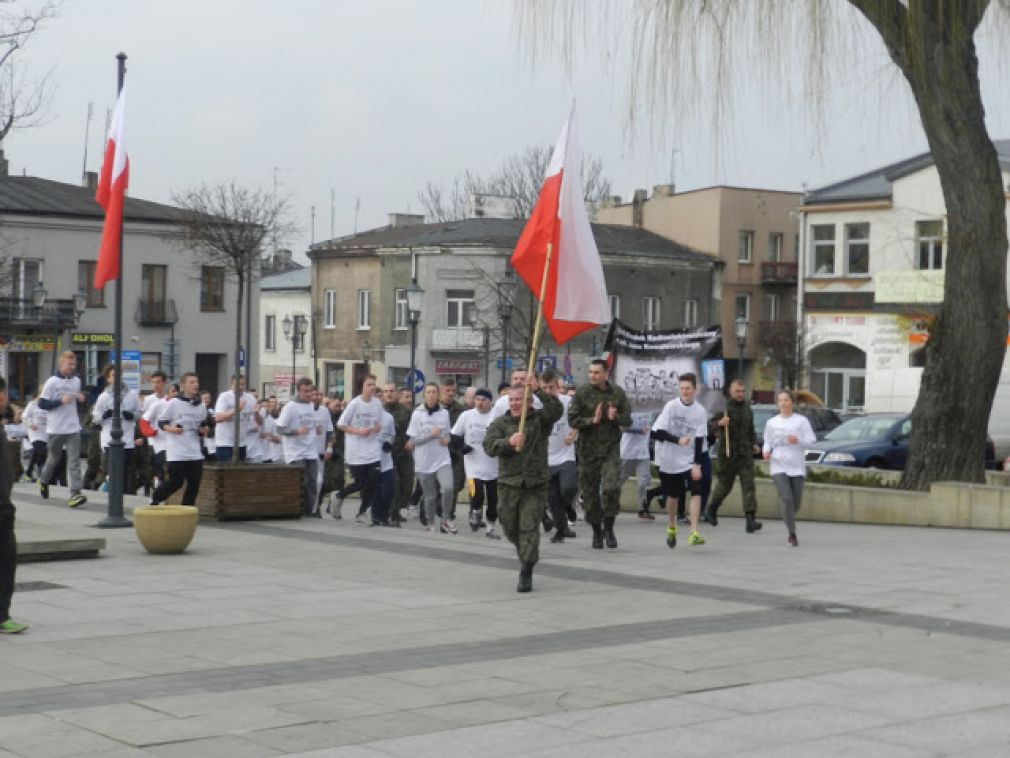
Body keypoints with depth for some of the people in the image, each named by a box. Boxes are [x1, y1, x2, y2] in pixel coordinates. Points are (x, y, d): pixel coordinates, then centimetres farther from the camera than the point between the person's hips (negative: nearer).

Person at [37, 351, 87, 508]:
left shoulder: (77, 380, 8)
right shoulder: (52, 382, -8)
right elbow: (42, 404, -9)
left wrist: (80, 398, 2)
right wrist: (60, 401, -19)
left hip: (73, 428, 3)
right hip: (56, 428, -3)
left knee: (74, 461, -8)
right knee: (53, 459, 13)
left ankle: (75, 493, -13)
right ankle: (44, 481, 41)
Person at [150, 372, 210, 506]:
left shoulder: (201, 406, 12)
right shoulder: (173, 403, -3)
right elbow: (161, 422, 1)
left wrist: (203, 430, 0)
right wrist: (171, 429, -17)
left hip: (195, 453, 5)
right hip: (177, 453, -5)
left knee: (194, 485, 2)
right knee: (176, 482, -6)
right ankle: (156, 498, 18)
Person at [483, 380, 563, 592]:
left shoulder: (540, 419, 4)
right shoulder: (500, 423, 6)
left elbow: (557, 409, -16)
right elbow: (489, 446, -10)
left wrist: (539, 391, -25)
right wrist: (509, 442, -29)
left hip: (535, 486, -2)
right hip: (508, 484, 2)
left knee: (529, 528, -9)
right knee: (510, 528, 12)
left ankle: (526, 573, -6)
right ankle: (525, 554, 41)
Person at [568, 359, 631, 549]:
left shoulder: (617, 393, 3)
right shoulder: (582, 393, -2)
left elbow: (628, 419, 6)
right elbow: (572, 419, -5)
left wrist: (616, 417, -14)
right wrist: (592, 420, -18)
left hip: (611, 448, 0)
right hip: (588, 450, 0)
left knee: (612, 487, -16)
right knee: (590, 492, 5)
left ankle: (609, 527, 4)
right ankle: (596, 532, 22)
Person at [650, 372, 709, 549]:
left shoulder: (700, 411, -6)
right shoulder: (671, 406, -10)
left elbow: (699, 439, -5)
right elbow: (656, 433, -14)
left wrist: (697, 464, -13)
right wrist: (678, 440, -24)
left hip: (689, 461, 1)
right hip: (669, 460, -1)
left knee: (696, 492, -16)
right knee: (673, 495, 11)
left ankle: (694, 533, -17)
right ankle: (671, 529, 35)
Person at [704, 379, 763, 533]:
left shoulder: (747, 408, 11)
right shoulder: (724, 407, -7)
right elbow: (709, 427, -10)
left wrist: (754, 444, 10)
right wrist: (719, 423, -30)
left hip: (745, 453, 4)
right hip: (728, 453, -4)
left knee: (749, 484, -9)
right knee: (725, 485, 8)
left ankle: (750, 520, -16)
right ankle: (711, 510, 35)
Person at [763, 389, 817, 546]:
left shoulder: (801, 420, 4)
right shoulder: (771, 423, 11)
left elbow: (811, 439, -1)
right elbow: (768, 442, 17)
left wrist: (798, 440, -19)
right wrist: (766, 451, -4)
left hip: (796, 466, 0)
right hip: (778, 465, 0)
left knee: (796, 502, 5)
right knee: (786, 498, -16)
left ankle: (788, 518, 37)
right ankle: (792, 533, -10)